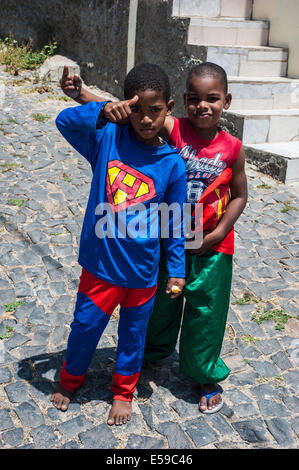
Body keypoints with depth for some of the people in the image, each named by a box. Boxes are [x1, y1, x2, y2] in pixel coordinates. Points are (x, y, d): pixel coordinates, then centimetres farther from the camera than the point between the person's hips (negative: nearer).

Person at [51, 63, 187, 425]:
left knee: (133, 333, 18)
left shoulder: (172, 163, -8)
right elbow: (65, 121, -13)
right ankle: (70, 379, 46)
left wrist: (176, 270, 0)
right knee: (86, 325, 16)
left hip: (144, 270, 0)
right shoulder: (108, 138, -7)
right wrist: (104, 110, -27)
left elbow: (176, 222, -2)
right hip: (101, 262, 0)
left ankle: (123, 392, 43)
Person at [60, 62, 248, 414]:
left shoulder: (232, 149, -12)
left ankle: (206, 377, 35)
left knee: (205, 312, 11)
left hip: (211, 247, -1)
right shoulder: (173, 129, -13)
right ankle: (155, 352, 51)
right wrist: (80, 93, -35)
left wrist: (215, 235, -10)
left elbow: (239, 196, -2)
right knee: (162, 302, 21)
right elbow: (130, 112, -22)